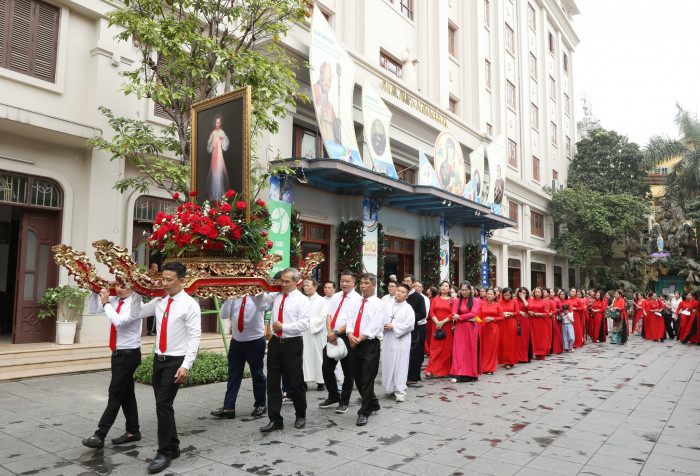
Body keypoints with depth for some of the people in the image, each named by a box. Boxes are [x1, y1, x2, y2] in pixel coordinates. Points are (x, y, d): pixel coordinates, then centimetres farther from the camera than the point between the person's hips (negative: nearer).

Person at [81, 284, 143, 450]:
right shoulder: (114, 301, 5)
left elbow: (119, 321, -30)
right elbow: (93, 310, 11)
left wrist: (106, 303, -22)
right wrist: (95, 292, -3)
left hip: (129, 354, -8)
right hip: (118, 353, 8)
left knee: (115, 394, -4)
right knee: (126, 393, 14)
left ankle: (99, 436, 1)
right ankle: (133, 431, 24)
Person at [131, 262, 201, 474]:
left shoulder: (190, 304, -13)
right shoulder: (159, 301, 6)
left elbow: (194, 337, -15)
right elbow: (136, 314, 13)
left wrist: (186, 365, -21)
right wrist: (137, 293, 0)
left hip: (176, 361, -7)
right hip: (159, 359, 7)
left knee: (163, 404, -8)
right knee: (162, 405, 13)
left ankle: (164, 453, 6)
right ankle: (173, 447, 28)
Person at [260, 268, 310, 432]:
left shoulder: (302, 300, -5)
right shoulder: (275, 296, 10)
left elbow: (304, 323, -15)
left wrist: (283, 327, -15)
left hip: (292, 344, -5)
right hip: (275, 343, 5)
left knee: (296, 382, 5)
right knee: (273, 382, 6)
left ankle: (300, 416, 26)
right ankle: (275, 420, 15)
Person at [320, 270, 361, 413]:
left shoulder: (357, 299, -7)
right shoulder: (336, 296, 12)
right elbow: (329, 315, 7)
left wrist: (336, 333, -17)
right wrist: (329, 332, -9)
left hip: (346, 337, -6)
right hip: (331, 337, 6)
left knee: (348, 372, 5)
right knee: (327, 368, 11)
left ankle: (344, 402, 19)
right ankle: (333, 397, 28)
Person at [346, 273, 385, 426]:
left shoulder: (378, 304, -3)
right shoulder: (356, 303, 15)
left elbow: (375, 325, -12)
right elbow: (350, 320, 6)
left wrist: (360, 338, -18)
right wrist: (350, 335, -13)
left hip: (370, 344, -6)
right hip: (355, 344, 6)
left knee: (367, 379, -4)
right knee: (357, 378, 12)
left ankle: (364, 412, 7)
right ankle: (373, 404, 31)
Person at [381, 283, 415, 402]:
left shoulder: (408, 308, -4)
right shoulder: (387, 305, 10)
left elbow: (409, 325, -12)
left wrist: (393, 326, -13)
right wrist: (384, 326, -6)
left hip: (401, 340, -4)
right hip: (388, 339, 5)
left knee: (400, 365, -4)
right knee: (388, 363, 9)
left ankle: (400, 391, 1)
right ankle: (391, 387, 24)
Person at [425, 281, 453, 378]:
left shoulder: (452, 300, 5)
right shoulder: (435, 300, 11)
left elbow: (452, 314, -3)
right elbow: (431, 312, 4)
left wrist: (443, 322, -12)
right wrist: (437, 322, -11)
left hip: (447, 326, -1)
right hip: (436, 326, 1)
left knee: (446, 348, 0)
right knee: (435, 348, -3)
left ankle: (444, 371, 8)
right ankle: (431, 370, -5)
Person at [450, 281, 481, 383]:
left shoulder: (475, 300, 4)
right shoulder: (457, 301, 9)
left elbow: (473, 313, -9)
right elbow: (454, 316, -1)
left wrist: (459, 317, -12)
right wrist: (468, 318, -13)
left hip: (471, 329, -1)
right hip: (460, 329, 1)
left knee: (471, 350, 2)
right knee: (459, 350, -5)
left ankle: (470, 374, 11)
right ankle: (457, 375, -7)